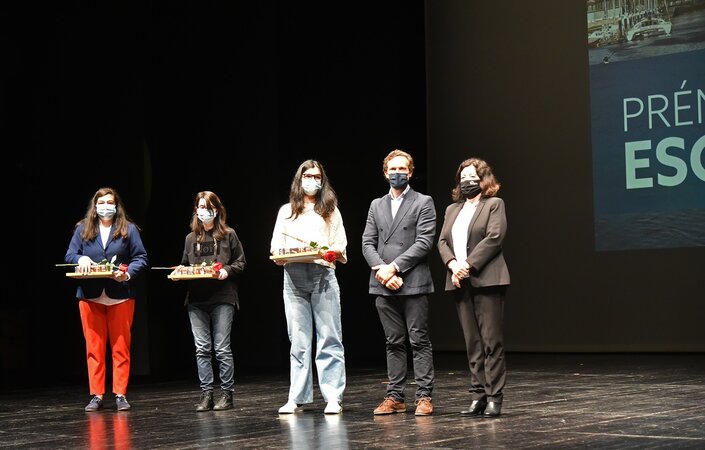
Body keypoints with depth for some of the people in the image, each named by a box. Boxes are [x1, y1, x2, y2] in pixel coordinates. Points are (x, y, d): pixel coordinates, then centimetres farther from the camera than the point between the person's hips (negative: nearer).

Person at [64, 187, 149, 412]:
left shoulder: (129, 229, 5)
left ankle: (120, 395, 8)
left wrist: (127, 274, -16)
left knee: (121, 347, 2)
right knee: (94, 348, 3)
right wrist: (81, 259, -15)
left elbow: (141, 258, 1)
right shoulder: (82, 230, 10)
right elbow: (69, 255, 7)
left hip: (120, 296, -1)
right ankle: (96, 396, 8)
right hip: (90, 297, 1)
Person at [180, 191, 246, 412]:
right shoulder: (191, 238, 14)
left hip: (222, 298, -3)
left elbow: (241, 262, 5)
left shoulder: (228, 235, 4)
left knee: (222, 348, -2)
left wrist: (227, 271, -13)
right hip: (196, 300, 4)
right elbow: (185, 265, 20)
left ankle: (227, 393, 5)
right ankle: (206, 393, 7)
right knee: (202, 349, 3)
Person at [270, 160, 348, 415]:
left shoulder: (331, 211, 15)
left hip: (323, 276, -1)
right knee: (298, 341, 2)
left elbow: (341, 248, 8)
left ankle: (333, 398, -3)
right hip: (293, 278, 1)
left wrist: (331, 252, -14)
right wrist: (282, 255, -10)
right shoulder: (287, 211, 18)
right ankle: (297, 398, 6)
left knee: (329, 338, -4)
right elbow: (276, 249, 12)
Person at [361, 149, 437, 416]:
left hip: (413, 283, -4)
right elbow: (368, 243, 9)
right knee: (394, 343, 8)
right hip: (383, 285, 4)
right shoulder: (376, 206, 16)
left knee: (419, 341, -2)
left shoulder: (423, 203, 2)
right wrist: (381, 270, -9)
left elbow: (424, 242, -8)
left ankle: (424, 397, 1)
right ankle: (395, 397, 11)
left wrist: (394, 267, -14)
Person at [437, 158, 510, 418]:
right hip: (460, 282, 5)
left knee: (491, 341, -5)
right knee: (472, 343, 6)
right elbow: (442, 242, 12)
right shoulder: (452, 210, 21)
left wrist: (468, 265, -15)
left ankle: (494, 397, -3)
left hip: (486, 280, -5)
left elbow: (494, 238, -9)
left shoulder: (494, 204, 4)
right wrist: (452, 265, -8)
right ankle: (478, 396, 8)